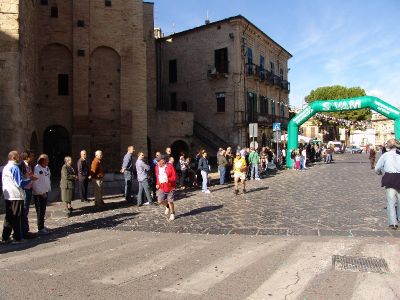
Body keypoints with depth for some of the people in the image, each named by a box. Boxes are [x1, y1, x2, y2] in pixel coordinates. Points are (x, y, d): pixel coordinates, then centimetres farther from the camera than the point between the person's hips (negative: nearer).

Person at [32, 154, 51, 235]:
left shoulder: (46, 168, 8)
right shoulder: (37, 169, -18)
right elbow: (35, 183, -21)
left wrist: (49, 188, 12)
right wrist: (41, 193, -17)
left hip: (45, 192, 8)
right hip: (39, 194, -8)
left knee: (43, 211, 17)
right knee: (40, 212, -1)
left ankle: (42, 226, 29)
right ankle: (40, 229, 7)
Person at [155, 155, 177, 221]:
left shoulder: (170, 166, -14)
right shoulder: (157, 167, 1)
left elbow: (174, 176, -13)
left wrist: (169, 179, -31)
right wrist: (157, 184, 5)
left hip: (170, 187, -4)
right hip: (161, 187, 4)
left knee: (170, 201, -2)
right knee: (160, 201, -4)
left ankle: (172, 214, 22)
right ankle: (167, 206, 30)